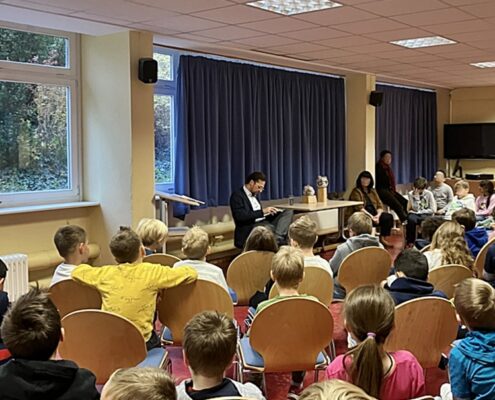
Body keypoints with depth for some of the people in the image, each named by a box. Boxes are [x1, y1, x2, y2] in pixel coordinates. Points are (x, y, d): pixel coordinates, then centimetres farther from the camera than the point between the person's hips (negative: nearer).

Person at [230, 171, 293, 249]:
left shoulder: (254, 195, 23)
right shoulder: (237, 195, -3)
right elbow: (241, 216, -18)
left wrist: (272, 212, 6)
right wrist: (262, 211, -19)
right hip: (248, 230, -9)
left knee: (289, 212, -11)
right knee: (270, 228, -42)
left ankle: (278, 237, -32)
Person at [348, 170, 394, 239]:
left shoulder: (373, 191, 21)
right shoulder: (356, 191, 2)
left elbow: (380, 205, 12)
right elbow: (359, 208, -11)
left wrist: (378, 215, -10)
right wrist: (371, 217, -23)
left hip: (374, 215, 6)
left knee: (388, 217, -23)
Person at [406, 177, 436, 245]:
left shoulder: (429, 194, -4)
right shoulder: (410, 194, -2)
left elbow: (433, 210, -7)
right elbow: (412, 209, -6)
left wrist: (420, 211, -9)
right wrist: (416, 197, -13)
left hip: (426, 214, 0)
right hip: (414, 214, 1)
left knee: (425, 220, -38)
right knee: (411, 219, -36)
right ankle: (410, 242, -23)